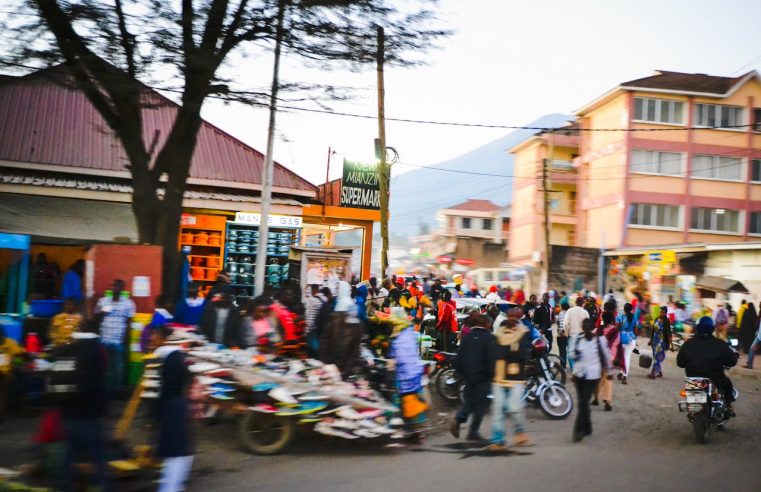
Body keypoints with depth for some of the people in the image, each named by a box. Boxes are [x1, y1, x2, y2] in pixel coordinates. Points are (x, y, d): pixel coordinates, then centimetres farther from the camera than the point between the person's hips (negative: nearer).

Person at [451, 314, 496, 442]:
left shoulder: (467, 337, 6)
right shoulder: (489, 338, -11)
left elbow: (459, 357, 8)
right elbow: (492, 359, -15)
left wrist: (460, 371, 17)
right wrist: (492, 374, -7)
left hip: (468, 375, 6)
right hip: (483, 376, -6)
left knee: (469, 400, 19)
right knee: (481, 403, 4)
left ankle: (457, 420, -2)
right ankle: (473, 432, 4)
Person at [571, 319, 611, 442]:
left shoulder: (600, 339, -6)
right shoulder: (578, 338, 6)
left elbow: (606, 355, 4)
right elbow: (573, 354, 13)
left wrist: (608, 369, 10)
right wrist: (575, 354, -8)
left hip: (592, 375, -5)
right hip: (579, 373, 5)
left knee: (583, 402, -12)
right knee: (583, 402, 12)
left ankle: (579, 430, -10)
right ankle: (587, 428, 26)